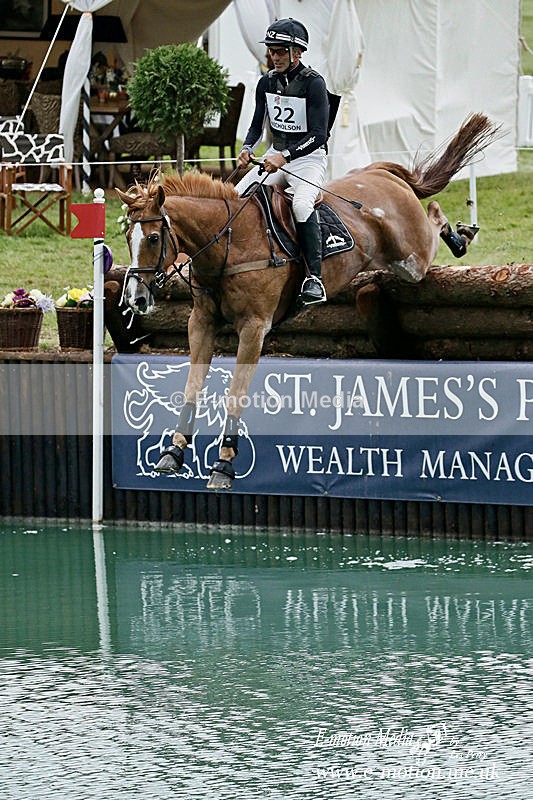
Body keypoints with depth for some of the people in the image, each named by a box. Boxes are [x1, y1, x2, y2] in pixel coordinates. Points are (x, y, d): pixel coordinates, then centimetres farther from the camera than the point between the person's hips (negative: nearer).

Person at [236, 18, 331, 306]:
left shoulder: (313, 83, -15)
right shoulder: (267, 82, 5)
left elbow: (318, 134, -21)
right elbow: (257, 125, 14)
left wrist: (284, 156, -33)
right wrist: (247, 148, -8)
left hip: (308, 157, -7)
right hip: (275, 156, 7)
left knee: (301, 205, -34)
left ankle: (315, 279, -33)